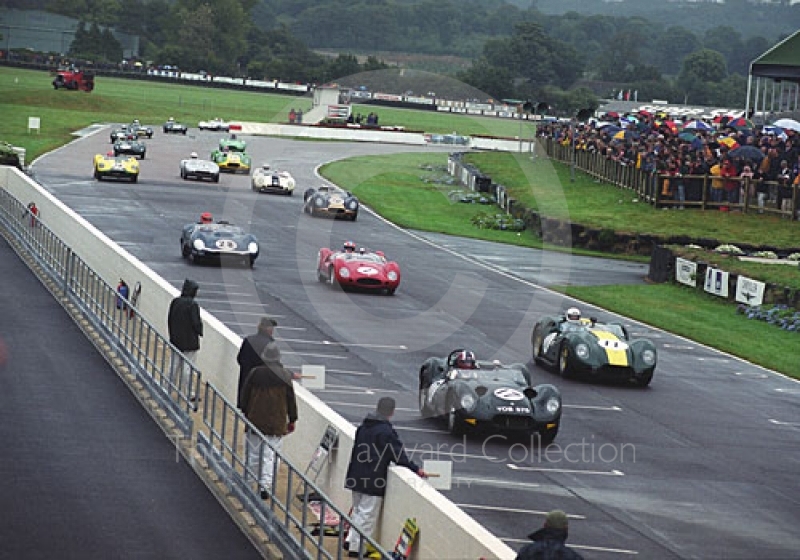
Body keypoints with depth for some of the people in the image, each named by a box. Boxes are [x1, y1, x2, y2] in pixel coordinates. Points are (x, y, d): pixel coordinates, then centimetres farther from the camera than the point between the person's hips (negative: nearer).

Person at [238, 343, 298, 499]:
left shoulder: (254, 373, -5)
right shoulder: (285, 376, -4)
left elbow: (244, 396, 2)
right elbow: (291, 400, 2)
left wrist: (243, 412, 16)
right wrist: (292, 420, 13)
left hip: (255, 420, 0)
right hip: (277, 423, 0)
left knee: (253, 453, 11)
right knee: (270, 455, 1)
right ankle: (265, 485, -7)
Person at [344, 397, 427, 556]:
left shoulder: (364, 426, 7)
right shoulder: (386, 431, -17)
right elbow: (399, 455, -17)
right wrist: (416, 469, -10)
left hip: (357, 476, 8)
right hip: (373, 479, -8)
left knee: (358, 510, 22)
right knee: (367, 514, 0)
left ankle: (351, 540, 25)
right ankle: (356, 547, 1)